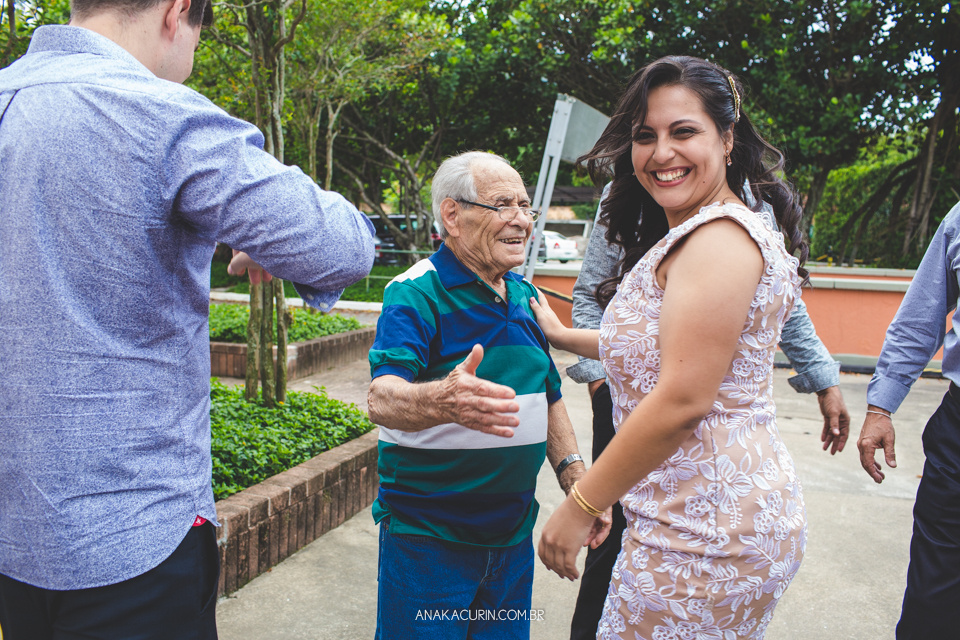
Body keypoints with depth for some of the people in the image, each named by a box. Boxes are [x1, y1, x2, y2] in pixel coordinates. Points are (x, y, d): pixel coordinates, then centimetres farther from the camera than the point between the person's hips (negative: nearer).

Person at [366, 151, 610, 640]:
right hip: (427, 536, -6)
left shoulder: (523, 294, 7)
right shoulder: (416, 294, -15)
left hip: (513, 529, 7)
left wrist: (577, 481, 5)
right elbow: (382, 399, -30)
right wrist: (442, 400, -51)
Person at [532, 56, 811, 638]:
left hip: (706, 535, -10)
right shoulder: (689, 236, 14)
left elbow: (682, 401, -24)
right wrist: (561, 336, 31)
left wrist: (578, 507, -17)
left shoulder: (719, 237, -18)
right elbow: (650, 347, 23)